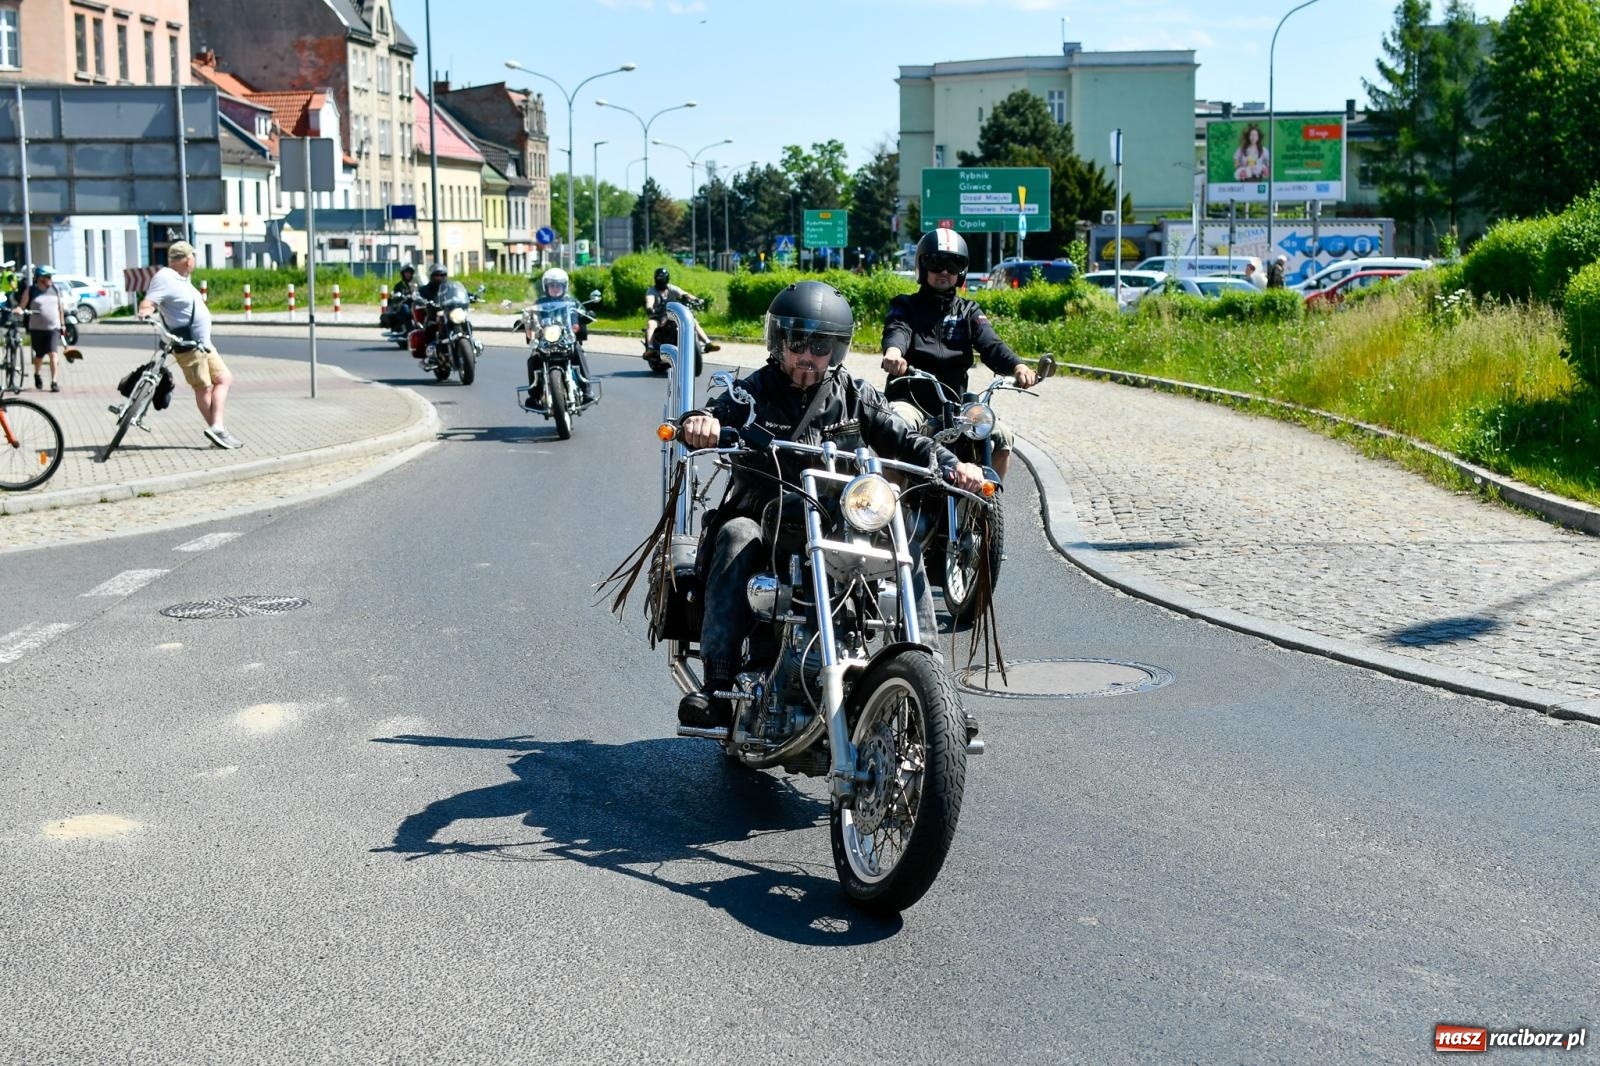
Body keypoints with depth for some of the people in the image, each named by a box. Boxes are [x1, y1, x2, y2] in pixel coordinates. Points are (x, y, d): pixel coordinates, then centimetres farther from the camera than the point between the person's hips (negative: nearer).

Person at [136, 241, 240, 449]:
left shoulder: (181, 279, 15)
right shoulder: (165, 278, -14)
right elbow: (148, 302, -24)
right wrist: (145, 311, -43)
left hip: (203, 344, 10)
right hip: (187, 344, -10)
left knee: (224, 379, 5)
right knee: (204, 387, -5)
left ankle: (217, 430, 3)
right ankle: (216, 428, -1)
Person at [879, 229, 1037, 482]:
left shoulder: (968, 312, 15)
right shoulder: (907, 306, 8)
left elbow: (990, 344, -3)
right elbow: (897, 330, -15)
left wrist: (1017, 366, -27)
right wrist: (893, 352, -42)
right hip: (911, 401, -3)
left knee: (1002, 436, -20)